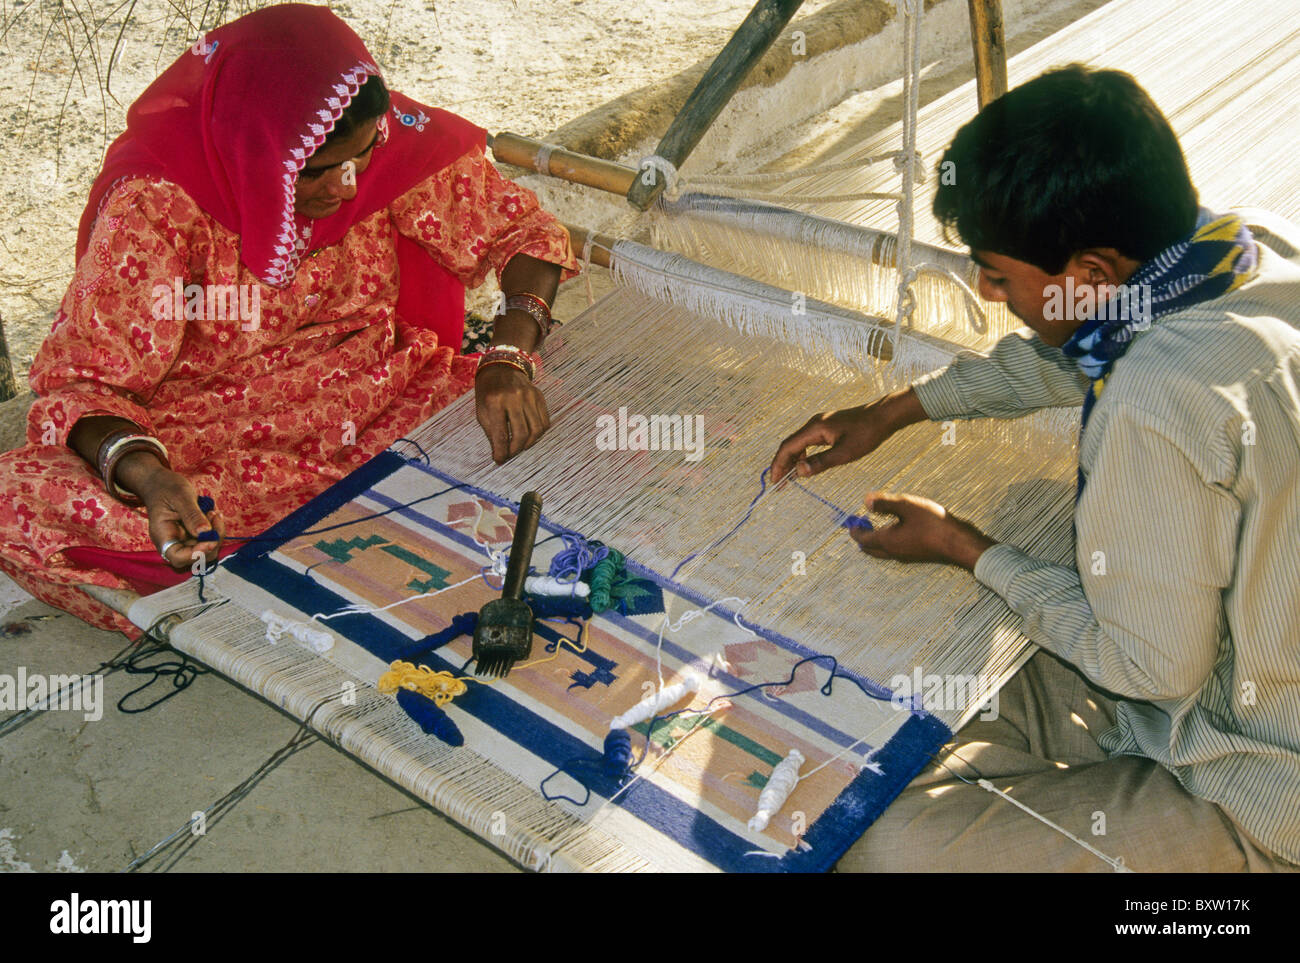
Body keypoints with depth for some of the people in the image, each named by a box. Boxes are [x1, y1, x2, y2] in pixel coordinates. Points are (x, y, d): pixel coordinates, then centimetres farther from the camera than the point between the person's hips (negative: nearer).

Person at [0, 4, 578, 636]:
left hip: (375, 403, 2)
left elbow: (527, 229, -4)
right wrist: (147, 475, -41)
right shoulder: (156, 202, -22)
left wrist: (507, 362, -23)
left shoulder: (388, 140, -13)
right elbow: (78, 381, -19)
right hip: (210, 439, -2)